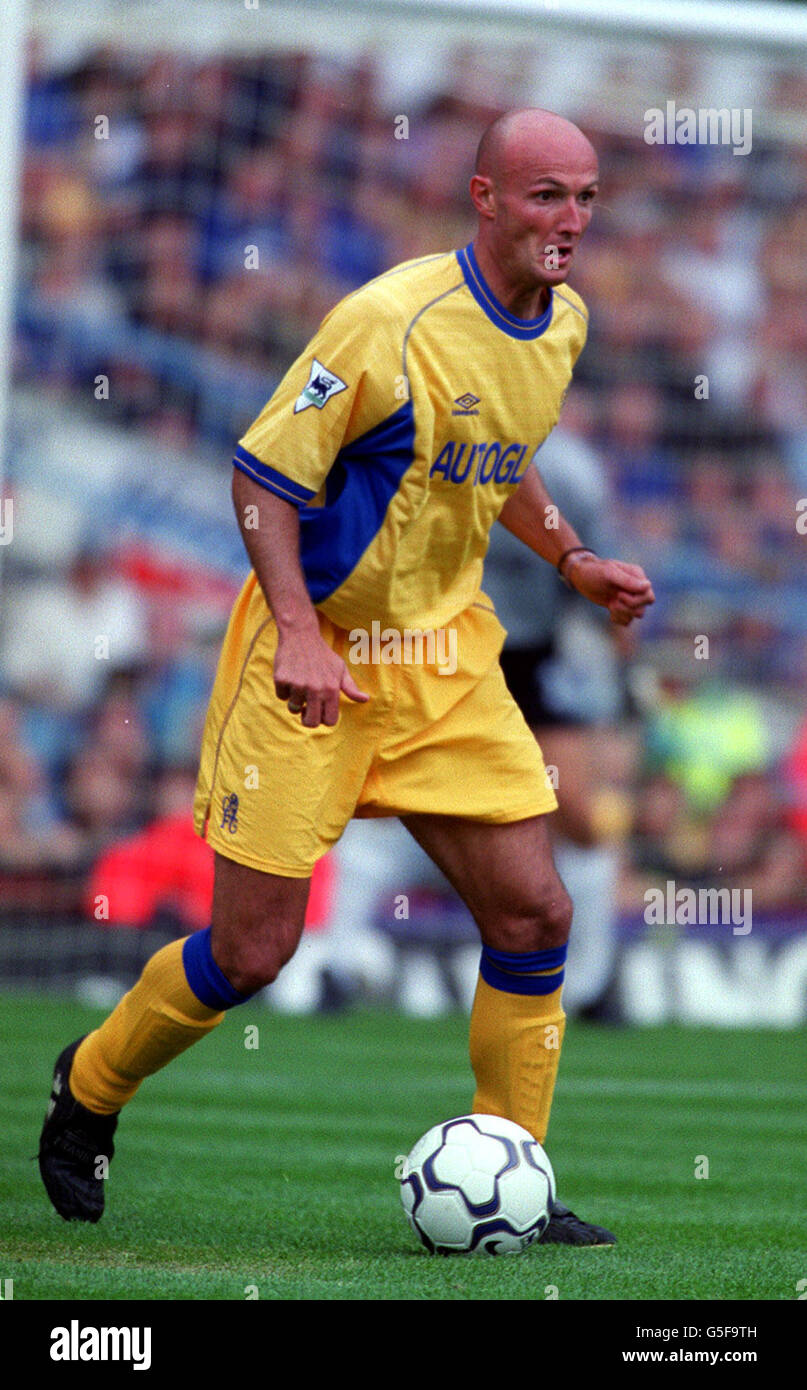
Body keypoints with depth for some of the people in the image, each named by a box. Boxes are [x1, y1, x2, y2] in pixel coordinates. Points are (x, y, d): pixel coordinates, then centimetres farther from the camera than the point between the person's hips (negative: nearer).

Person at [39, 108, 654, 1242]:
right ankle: (89, 1087, 24)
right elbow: (263, 474, -16)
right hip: (315, 657, -6)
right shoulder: (393, 321, -21)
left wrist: (574, 561, 11)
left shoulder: (562, 325, 4)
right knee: (253, 948, -4)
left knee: (534, 913, -4)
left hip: (447, 652, 6)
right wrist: (297, 630, -27)